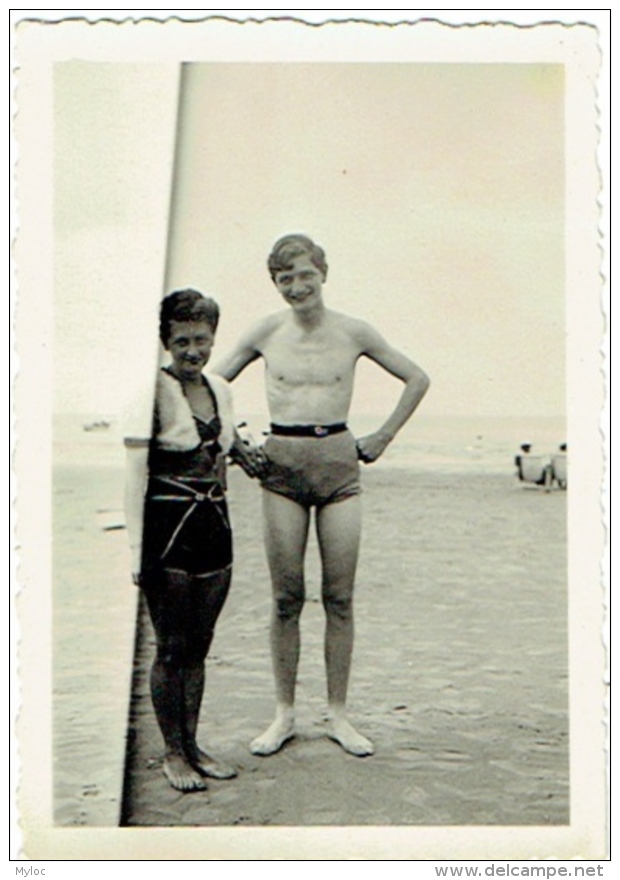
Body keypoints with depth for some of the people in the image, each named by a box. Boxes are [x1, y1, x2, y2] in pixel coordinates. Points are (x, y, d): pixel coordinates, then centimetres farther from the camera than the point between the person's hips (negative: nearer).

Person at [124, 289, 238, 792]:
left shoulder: (221, 390, 10)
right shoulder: (155, 391, -10)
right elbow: (135, 472, -13)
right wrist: (137, 549, -17)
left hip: (214, 525, 6)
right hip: (168, 527, -6)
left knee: (198, 646, 13)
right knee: (172, 649, 3)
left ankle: (192, 746, 24)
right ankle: (174, 754, 17)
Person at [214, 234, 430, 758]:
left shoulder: (353, 333, 2)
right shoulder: (267, 332, 3)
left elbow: (417, 380, 13)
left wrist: (382, 438, 8)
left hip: (339, 462, 0)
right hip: (281, 463, 0)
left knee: (340, 597, 2)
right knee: (286, 597, 3)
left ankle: (338, 715, 14)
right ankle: (284, 714, 15)